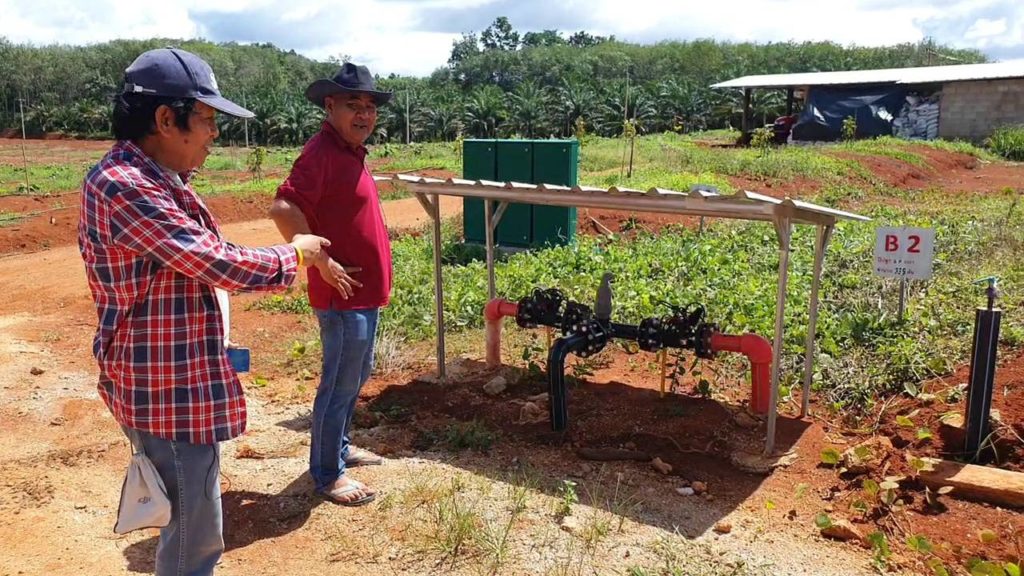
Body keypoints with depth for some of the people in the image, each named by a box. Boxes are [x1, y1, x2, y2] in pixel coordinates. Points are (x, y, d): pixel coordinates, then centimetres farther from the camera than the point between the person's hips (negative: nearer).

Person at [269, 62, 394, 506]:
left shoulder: (350, 152, 13)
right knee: (340, 383, 1)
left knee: (357, 375, 22)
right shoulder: (322, 151, -17)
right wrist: (324, 263, -24)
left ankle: (339, 447, 39)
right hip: (343, 294, -10)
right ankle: (327, 473, 16)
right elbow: (283, 209, -29)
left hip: (365, 293, 10)